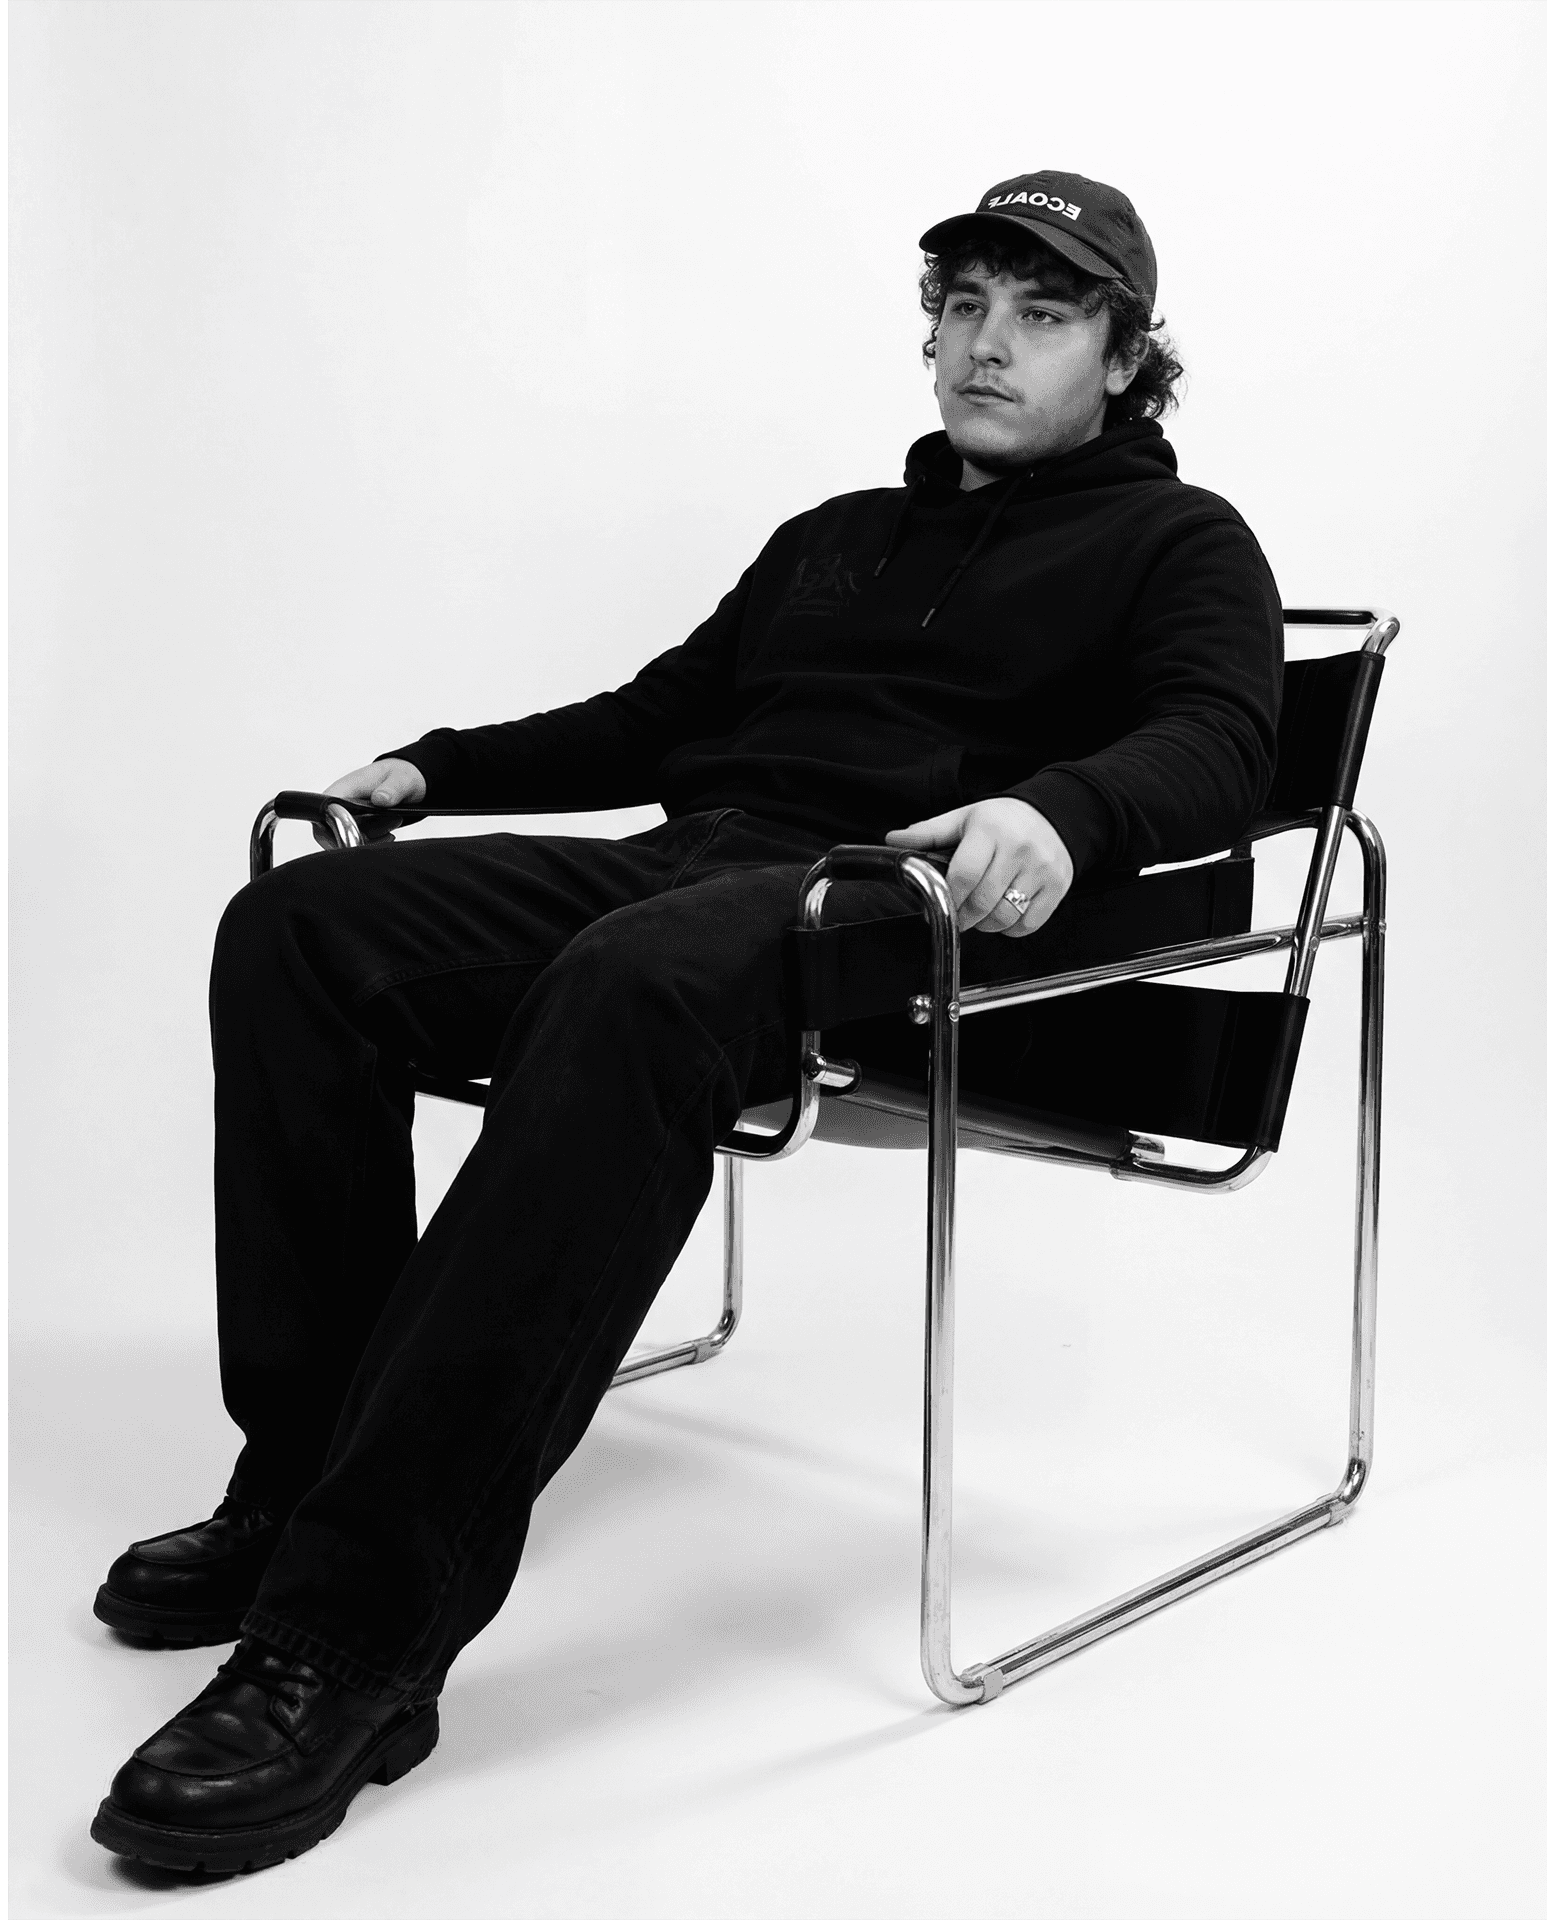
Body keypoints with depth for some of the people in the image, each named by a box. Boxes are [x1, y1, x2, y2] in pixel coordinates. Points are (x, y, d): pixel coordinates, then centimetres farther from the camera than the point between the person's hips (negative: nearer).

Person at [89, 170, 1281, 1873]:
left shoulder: (1177, 542, 14)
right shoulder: (835, 535, 33)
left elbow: (1219, 743, -5)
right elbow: (657, 712, 34)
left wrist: (1057, 809, -28)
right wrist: (439, 765, 22)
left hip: (900, 906, -6)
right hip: (682, 855, 7)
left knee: (637, 985, -40)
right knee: (300, 922, -16)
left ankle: (360, 1628, -40)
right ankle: (301, 1479, -14)